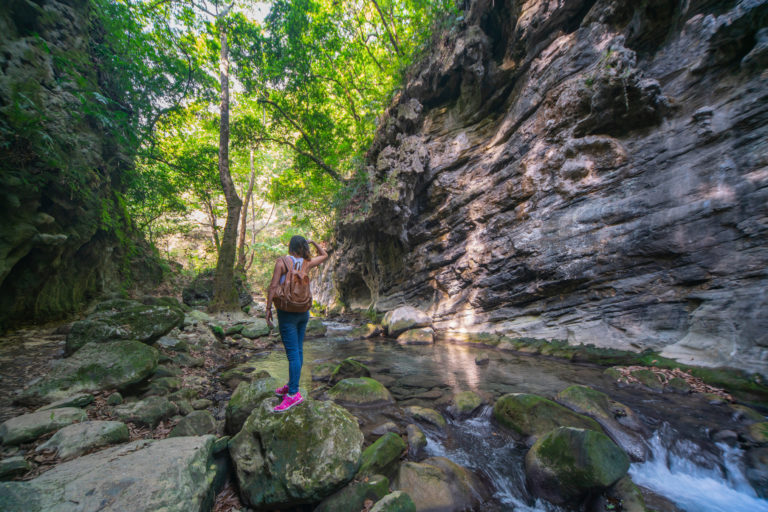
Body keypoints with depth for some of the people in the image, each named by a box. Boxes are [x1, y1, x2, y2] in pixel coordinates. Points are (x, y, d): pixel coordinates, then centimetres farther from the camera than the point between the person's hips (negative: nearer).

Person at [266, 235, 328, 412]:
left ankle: (293, 394, 2)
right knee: (298, 349, 14)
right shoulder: (307, 263, 4)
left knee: (293, 352, -4)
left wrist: (268, 308, -7)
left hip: (287, 312, -6)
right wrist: (313, 242, 14)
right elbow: (324, 255, 21)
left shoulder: (282, 261, -9)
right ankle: (291, 385, 28)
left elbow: (273, 286, -13)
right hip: (304, 311, 6)